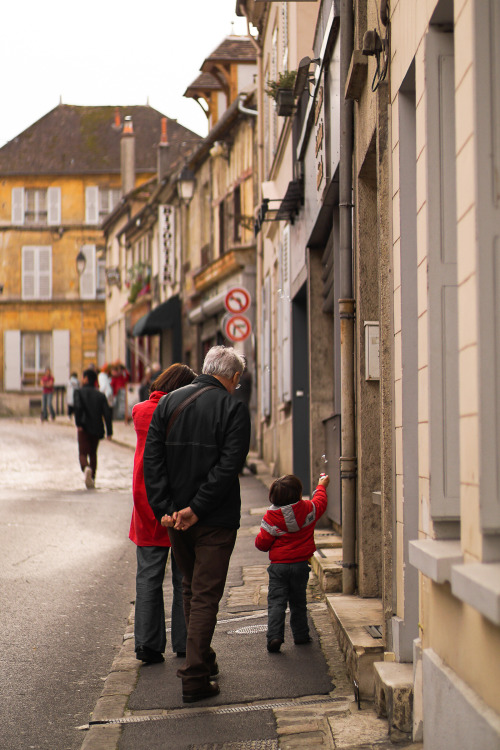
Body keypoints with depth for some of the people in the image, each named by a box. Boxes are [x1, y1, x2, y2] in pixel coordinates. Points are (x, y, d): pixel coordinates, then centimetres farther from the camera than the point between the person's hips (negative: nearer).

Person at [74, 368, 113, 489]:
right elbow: (107, 413, 1)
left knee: (83, 453, -3)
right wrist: (109, 432, 1)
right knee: (93, 453, 18)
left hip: (84, 429, -3)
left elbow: (78, 407, -18)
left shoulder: (79, 392, -1)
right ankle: (92, 478, 15)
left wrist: (78, 424, -16)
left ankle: (86, 468, -34)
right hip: (97, 428, 3)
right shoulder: (100, 395, 8)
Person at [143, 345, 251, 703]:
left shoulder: (169, 402, 6)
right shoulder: (234, 408, -8)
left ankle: (203, 659, 32)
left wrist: (164, 509, -5)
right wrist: (196, 508, -16)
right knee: (206, 596, 0)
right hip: (216, 520, -5)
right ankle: (195, 677, -3)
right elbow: (229, 466, -18)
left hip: (175, 518, 5)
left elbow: (152, 459, 0)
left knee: (190, 589, 21)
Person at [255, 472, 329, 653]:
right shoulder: (308, 509, -5)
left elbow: (261, 543, -6)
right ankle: (300, 635, 21)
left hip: (278, 565, -2)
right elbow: (320, 501, 18)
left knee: (276, 601, -3)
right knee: (298, 601, 15)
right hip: (301, 564, 2)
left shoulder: (271, 517, -10)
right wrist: (322, 485, 37)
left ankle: (275, 635, -17)